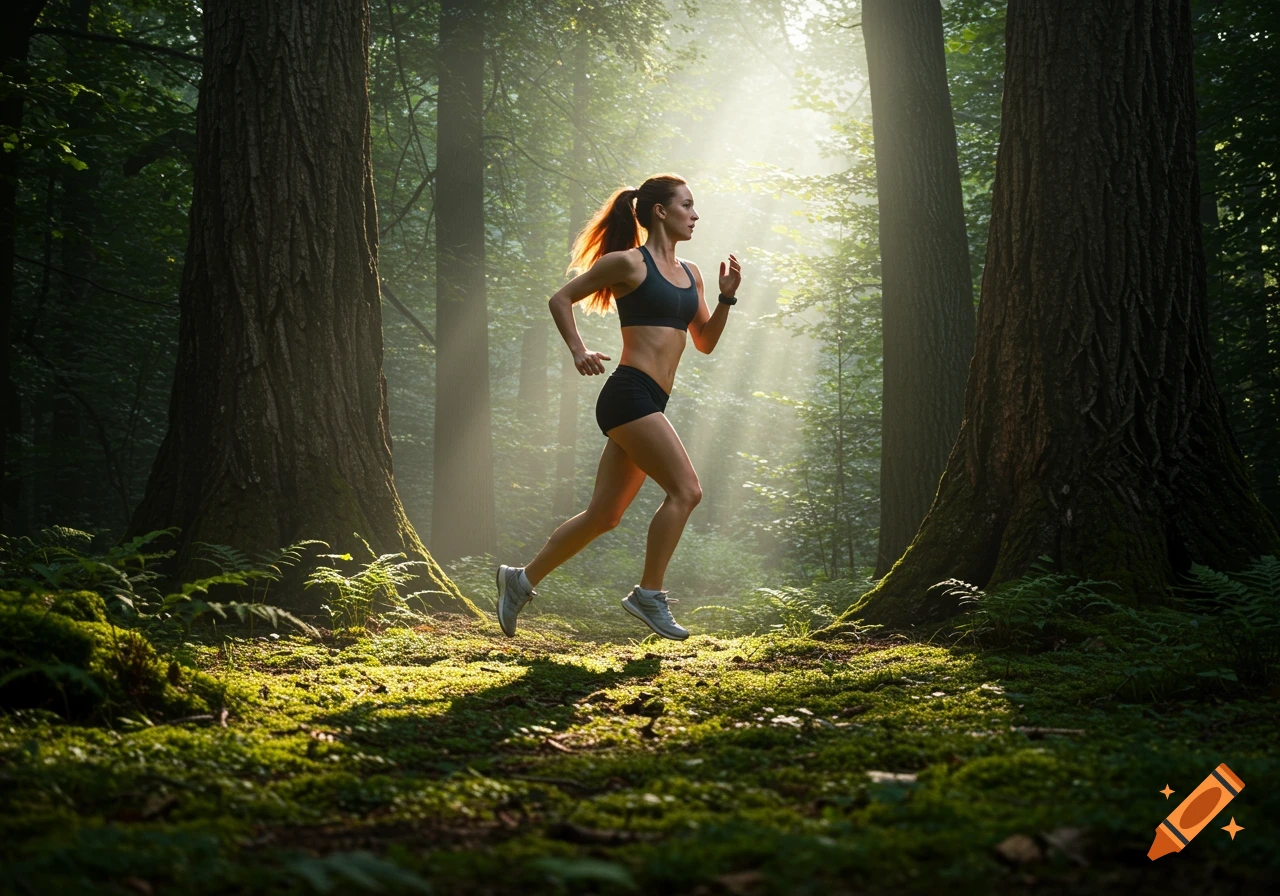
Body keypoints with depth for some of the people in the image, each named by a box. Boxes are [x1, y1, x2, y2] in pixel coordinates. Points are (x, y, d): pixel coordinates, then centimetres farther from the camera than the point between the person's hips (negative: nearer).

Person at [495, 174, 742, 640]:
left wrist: (727, 296, 8)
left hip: (650, 404, 8)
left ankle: (521, 579, 21)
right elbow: (561, 299, 2)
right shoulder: (629, 263, -4)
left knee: (604, 515, 10)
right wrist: (578, 351, -9)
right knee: (685, 490, -14)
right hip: (630, 392, -8)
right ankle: (648, 595, -7)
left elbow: (705, 341, 22)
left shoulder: (689, 273, 18)